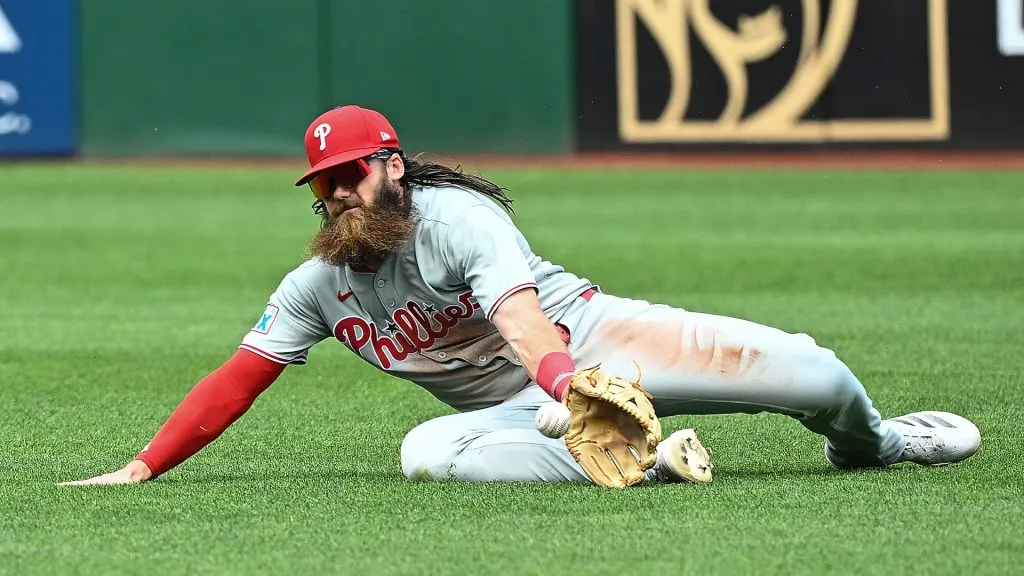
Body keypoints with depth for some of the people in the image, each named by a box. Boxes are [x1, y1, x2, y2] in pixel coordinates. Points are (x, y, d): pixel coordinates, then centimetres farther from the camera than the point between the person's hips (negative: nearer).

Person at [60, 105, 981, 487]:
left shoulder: (456, 217, -17)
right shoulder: (317, 287, 2)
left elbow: (522, 320, -33)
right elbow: (236, 381, 4)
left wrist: (569, 387, -51)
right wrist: (142, 468, -6)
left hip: (587, 335, -4)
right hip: (518, 408, 4)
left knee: (814, 377, -18)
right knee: (427, 452, -33)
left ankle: (868, 442, 20)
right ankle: (647, 458, -35)